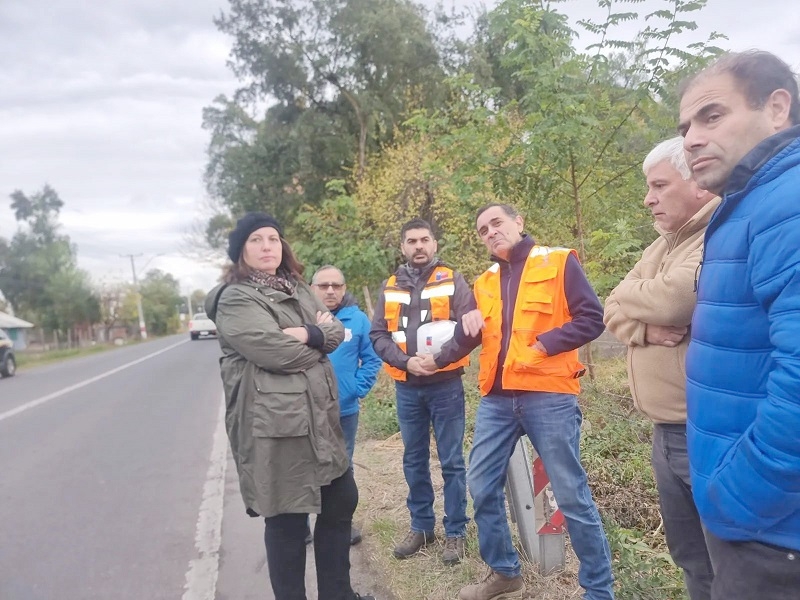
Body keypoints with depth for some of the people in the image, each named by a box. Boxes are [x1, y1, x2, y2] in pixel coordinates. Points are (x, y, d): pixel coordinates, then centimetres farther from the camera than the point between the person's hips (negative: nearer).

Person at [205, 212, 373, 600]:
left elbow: (336, 331, 7)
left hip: (319, 415, 9)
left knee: (341, 500, 17)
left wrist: (308, 333, -15)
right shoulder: (235, 300, -9)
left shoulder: (297, 289, 17)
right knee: (287, 519, 2)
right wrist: (319, 339, -4)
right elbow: (275, 351, -22)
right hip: (274, 423, -9)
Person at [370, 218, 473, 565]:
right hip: (407, 388, 3)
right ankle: (421, 526, 28)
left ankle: (456, 532, 18)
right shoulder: (390, 288, 7)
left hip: (445, 385, -3)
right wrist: (406, 361, -15)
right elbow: (378, 335, 1)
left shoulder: (452, 281, -1)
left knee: (451, 461, 5)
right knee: (414, 461, 13)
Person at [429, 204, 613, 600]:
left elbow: (592, 318, -6)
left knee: (572, 496, 1)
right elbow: (469, 339, 14)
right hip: (497, 399, 6)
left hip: (548, 395, -5)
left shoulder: (559, 262, 1)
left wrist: (542, 344, -14)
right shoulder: (485, 283, 17)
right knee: (483, 488, 9)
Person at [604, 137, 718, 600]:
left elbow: (672, 300, -27)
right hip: (666, 430, 8)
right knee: (691, 557, 21)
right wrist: (644, 327, -12)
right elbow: (614, 314, 11)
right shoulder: (662, 246, 14)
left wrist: (628, 295, -5)